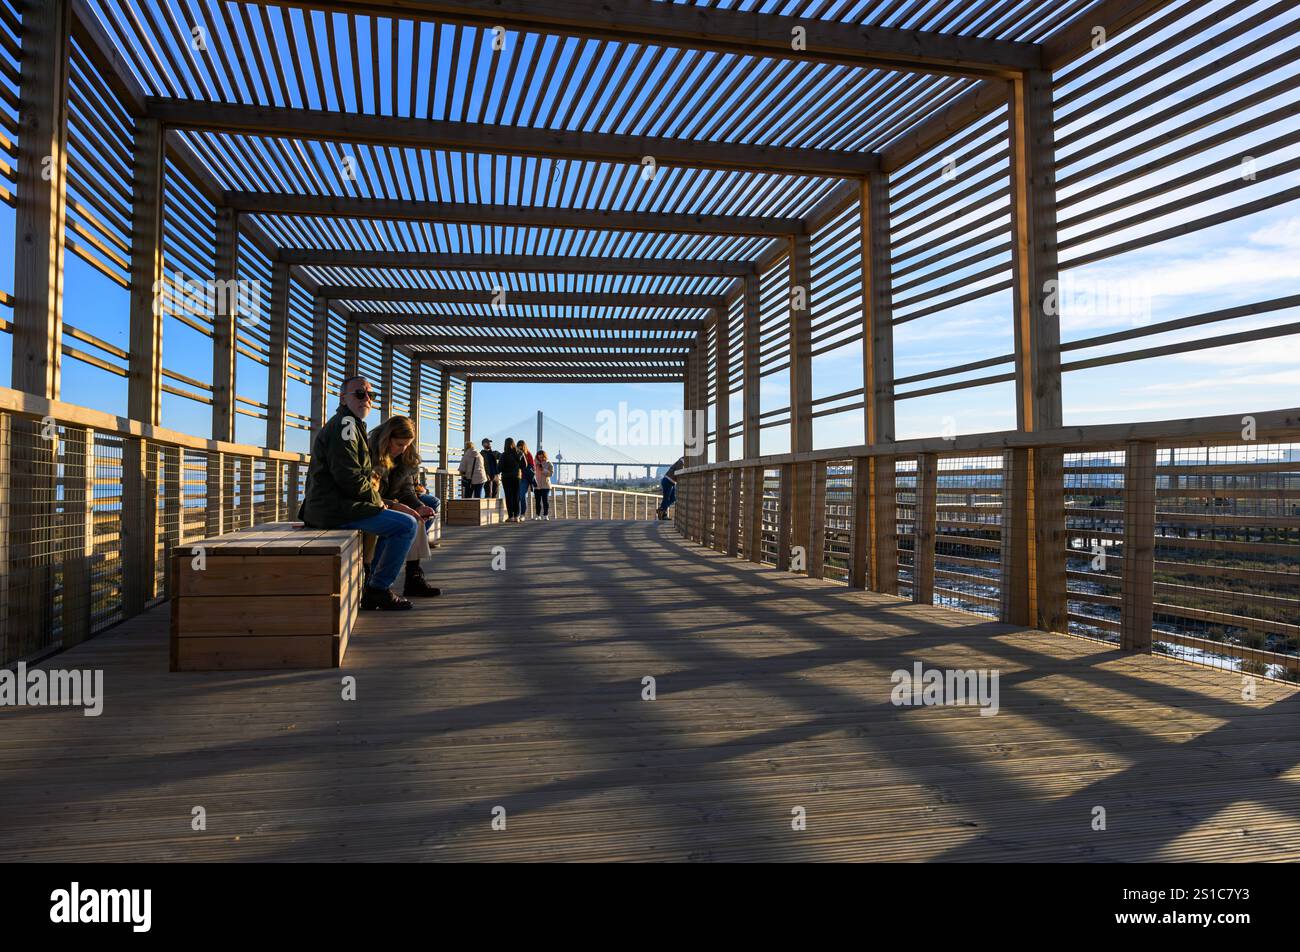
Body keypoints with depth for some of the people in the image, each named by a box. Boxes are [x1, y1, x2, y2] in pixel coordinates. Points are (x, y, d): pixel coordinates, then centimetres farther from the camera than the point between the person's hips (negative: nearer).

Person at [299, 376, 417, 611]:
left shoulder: (351, 424, 23)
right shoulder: (345, 424, -11)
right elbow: (349, 477, -21)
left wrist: (377, 499, 12)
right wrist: (377, 500, -7)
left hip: (330, 506, 11)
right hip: (336, 509, -11)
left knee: (395, 518, 23)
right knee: (407, 525, -14)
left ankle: (373, 587, 18)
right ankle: (379, 589, -6)